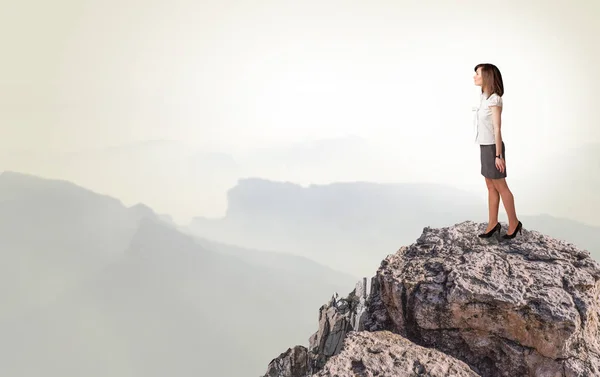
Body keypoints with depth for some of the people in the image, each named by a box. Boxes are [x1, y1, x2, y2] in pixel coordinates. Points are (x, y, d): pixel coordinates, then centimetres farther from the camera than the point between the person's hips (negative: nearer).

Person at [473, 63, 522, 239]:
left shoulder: (494, 99, -19)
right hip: (485, 147, 8)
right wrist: (488, 151, 16)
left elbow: (497, 129, -19)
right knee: (490, 187, 12)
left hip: (492, 148, -8)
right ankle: (493, 223, 20)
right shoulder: (484, 97, 6)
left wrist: (498, 155, -18)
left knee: (501, 187, 3)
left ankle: (514, 223, 17)